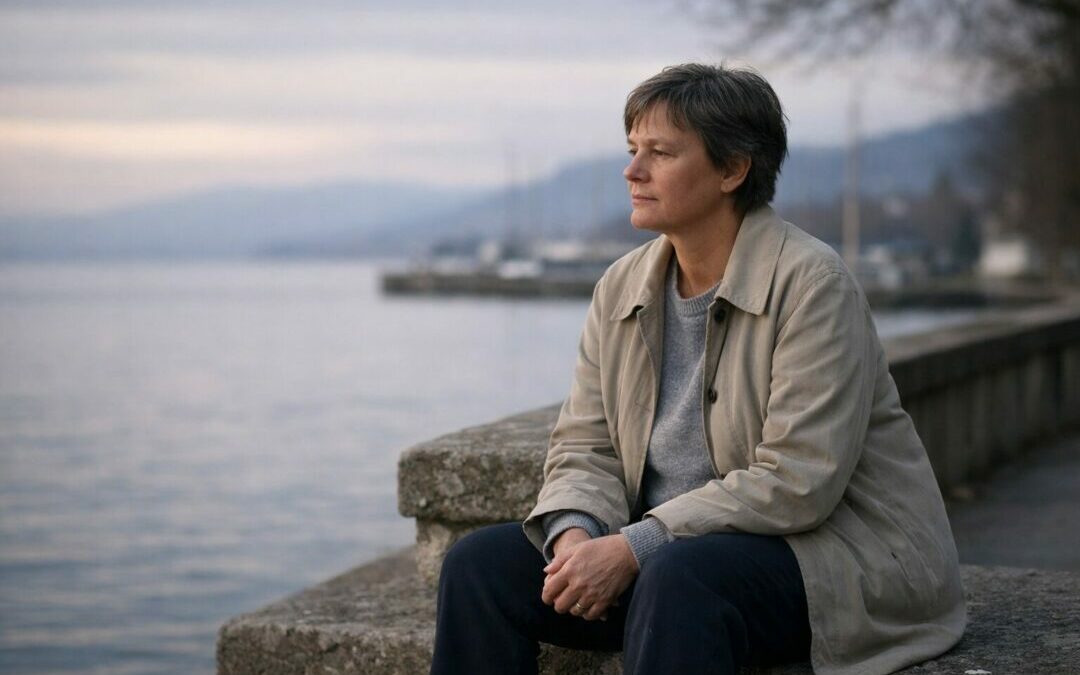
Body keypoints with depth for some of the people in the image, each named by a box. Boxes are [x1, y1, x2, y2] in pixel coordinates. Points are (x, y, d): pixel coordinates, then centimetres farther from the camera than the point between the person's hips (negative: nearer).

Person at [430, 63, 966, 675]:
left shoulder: (812, 282, -15)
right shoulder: (621, 288, 7)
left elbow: (797, 482, -22)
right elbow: (585, 448, 8)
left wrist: (632, 548, -25)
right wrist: (574, 533, -16)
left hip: (829, 552, -7)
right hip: (680, 549, 7)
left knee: (678, 576, -38)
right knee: (481, 564, -8)